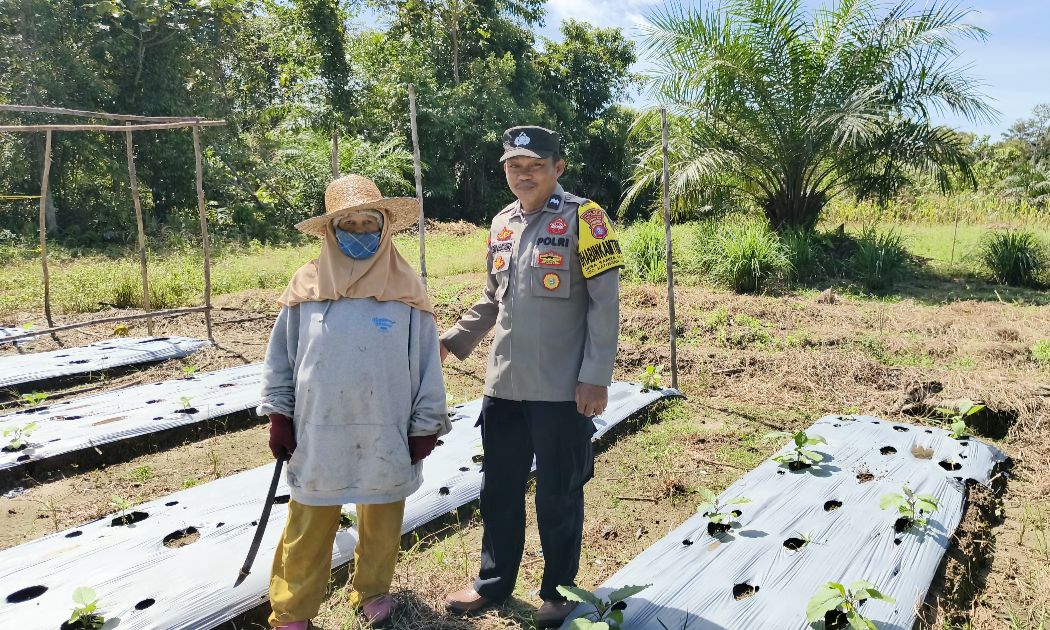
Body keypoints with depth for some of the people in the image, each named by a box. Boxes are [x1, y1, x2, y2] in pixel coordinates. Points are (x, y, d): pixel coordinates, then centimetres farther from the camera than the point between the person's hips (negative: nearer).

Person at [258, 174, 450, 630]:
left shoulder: (404, 289, -5)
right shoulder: (307, 286, -2)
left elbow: (426, 362, -1)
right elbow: (280, 357, 5)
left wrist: (426, 426, 0)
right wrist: (279, 415, 4)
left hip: (385, 433, 0)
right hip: (318, 432, 0)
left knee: (381, 518, 17)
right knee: (308, 528, 11)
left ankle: (371, 590, 40)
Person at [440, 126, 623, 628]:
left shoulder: (581, 217, -7)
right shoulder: (502, 224, 12)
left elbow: (604, 302, -10)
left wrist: (596, 377, -15)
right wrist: (450, 340, 12)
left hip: (562, 389, -6)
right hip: (504, 385, 6)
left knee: (558, 495, 8)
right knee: (498, 489, 16)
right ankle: (494, 581, 35)